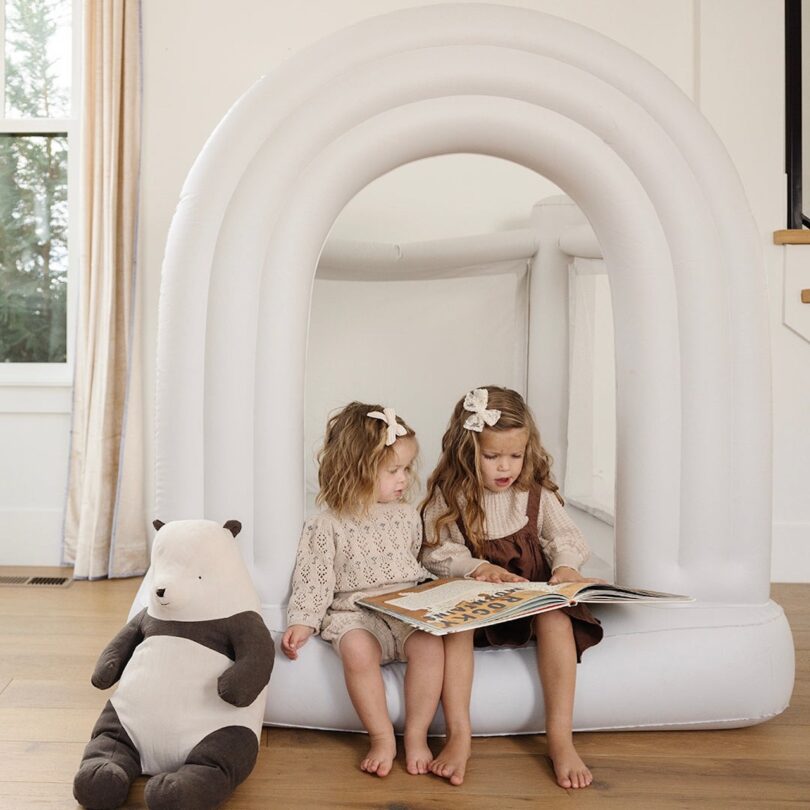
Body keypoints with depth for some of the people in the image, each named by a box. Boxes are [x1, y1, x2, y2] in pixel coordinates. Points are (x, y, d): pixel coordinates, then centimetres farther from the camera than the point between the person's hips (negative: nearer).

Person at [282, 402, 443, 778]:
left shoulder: (407, 516, 12)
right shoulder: (326, 526, -1)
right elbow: (313, 581, -2)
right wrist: (302, 622, -14)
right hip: (355, 613, -3)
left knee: (430, 643, -28)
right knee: (358, 649, -35)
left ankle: (416, 735, -11)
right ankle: (382, 737, -15)